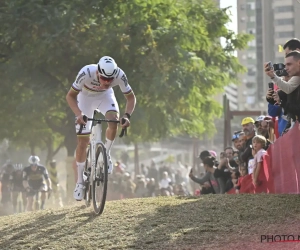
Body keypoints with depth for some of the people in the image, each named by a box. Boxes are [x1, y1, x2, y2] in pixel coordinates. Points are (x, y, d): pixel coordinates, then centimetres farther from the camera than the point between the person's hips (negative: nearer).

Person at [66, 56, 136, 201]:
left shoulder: (119, 75, -34)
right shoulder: (86, 73, -40)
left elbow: (130, 97, -20)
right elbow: (70, 96, -29)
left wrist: (127, 115, -39)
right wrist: (79, 114, -45)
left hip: (105, 96, 1)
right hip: (85, 96, -1)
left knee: (114, 120, -31)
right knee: (82, 141, -4)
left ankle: (106, 154, -5)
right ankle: (80, 182, 10)